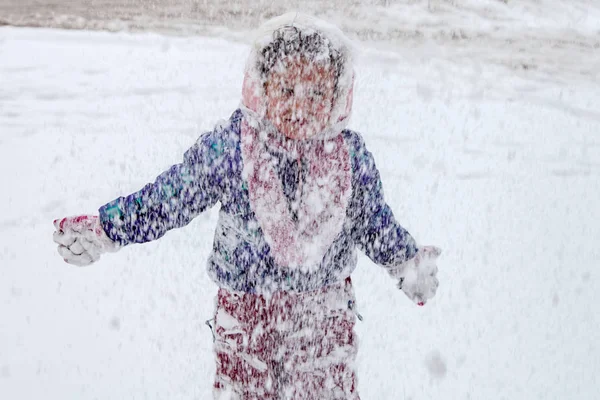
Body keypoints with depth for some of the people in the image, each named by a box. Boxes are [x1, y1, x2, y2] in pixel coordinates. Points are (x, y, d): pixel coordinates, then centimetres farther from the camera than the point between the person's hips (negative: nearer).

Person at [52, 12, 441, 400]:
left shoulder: (351, 153, -8)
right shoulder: (227, 147, -14)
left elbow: (373, 221, 7)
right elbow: (169, 198, -5)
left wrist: (408, 261, 5)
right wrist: (104, 229, -4)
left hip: (326, 311, 2)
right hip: (246, 312, -1)